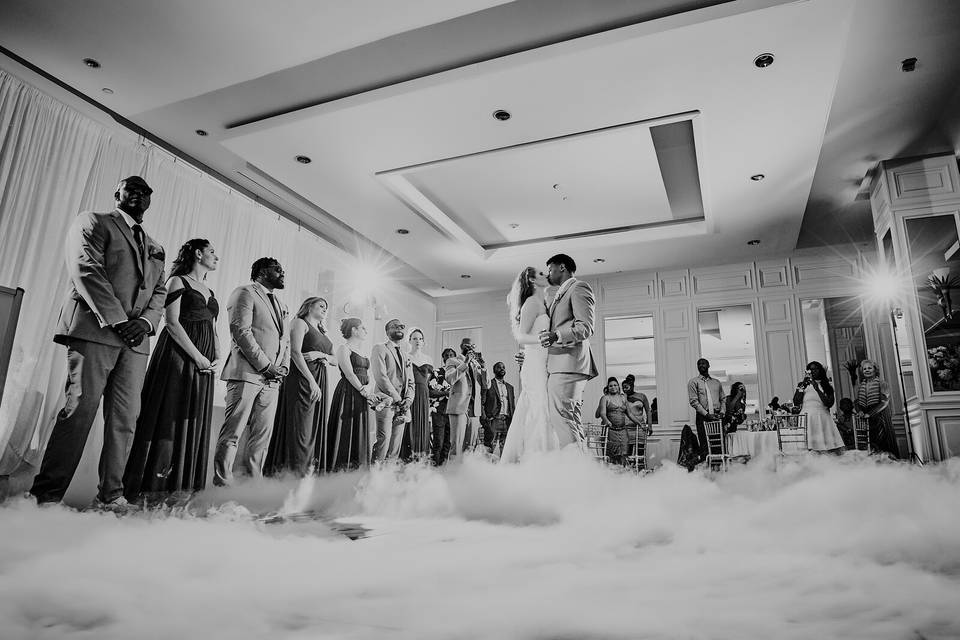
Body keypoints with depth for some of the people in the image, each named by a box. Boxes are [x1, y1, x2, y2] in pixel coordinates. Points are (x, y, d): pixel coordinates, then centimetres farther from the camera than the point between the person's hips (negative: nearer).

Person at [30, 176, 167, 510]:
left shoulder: (154, 247, 25)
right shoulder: (93, 222, 8)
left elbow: (159, 292, 19)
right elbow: (86, 270, -6)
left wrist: (146, 321, -2)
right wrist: (116, 320, -13)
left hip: (135, 340, 5)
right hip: (94, 330, -5)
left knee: (124, 419, 1)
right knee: (78, 412, -9)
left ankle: (110, 494, 6)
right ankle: (46, 495, -1)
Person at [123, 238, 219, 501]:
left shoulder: (210, 293, 21)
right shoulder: (178, 281, 1)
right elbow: (172, 322, -10)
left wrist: (217, 356, 2)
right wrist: (197, 356, -15)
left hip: (202, 363, 7)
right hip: (178, 356, -7)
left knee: (193, 422, 4)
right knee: (169, 418, -8)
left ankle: (182, 491, 8)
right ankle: (150, 489, -2)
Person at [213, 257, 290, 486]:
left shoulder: (280, 305, 25)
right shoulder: (245, 293, 1)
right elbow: (241, 331, -10)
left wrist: (284, 366, 6)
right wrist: (265, 364, -13)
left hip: (271, 380, 8)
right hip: (247, 373, -7)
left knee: (263, 435, 6)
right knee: (233, 432, -6)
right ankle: (222, 483, 0)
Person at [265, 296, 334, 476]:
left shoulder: (323, 332, 24)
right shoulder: (300, 323, 2)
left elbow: (334, 360, 19)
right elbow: (295, 352, -12)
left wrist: (320, 354, -4)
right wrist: (311, 381, -20)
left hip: (319, 382, 8)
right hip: (301, 379, -7)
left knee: (314, 429, 4)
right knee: (300, 428, -9)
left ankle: (309, 470, 7)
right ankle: (295, 472, -7)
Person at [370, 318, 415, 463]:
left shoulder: (406, 356, 23)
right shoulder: (380, 349, 2)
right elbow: (380, 376, -9)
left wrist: (408, 399, 0)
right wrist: (397, 398, -11)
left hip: (402, 405, 6)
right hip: (386, 402, -6)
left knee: (396, 443, 4)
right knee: (384, 439, -14)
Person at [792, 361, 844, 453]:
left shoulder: (827, 386, 13)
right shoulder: (802, 384, 13)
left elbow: (829, 404, -2)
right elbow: (796, 403, 3)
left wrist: (818, 389, -9)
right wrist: (803, 387, -3)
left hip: (822, 418, 1)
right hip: (806, 419, -1)